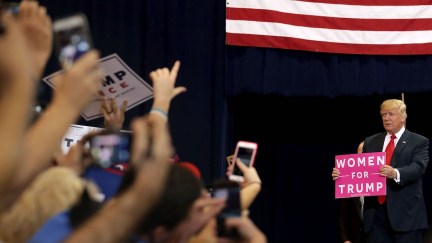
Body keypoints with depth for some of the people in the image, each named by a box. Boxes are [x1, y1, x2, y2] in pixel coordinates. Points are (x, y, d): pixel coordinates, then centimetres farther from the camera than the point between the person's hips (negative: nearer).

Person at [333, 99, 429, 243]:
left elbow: (418, 167, -13)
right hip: (376, 212, 4)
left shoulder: (419, 142, 3)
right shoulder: (370, 142, 18)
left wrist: (396, 173, -32)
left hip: (406, 213, -4)